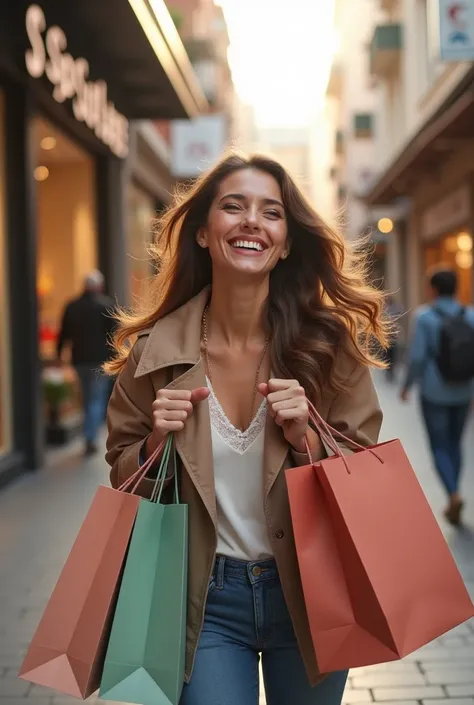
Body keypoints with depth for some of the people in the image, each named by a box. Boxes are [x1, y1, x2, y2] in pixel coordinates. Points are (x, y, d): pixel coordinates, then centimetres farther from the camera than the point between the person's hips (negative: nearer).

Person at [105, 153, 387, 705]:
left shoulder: (329, 344, -10)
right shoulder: (154, 351, -8)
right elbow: (123, 482, 4)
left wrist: (306, 437, -21)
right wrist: (156, 444, -16)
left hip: (306, 593, 1)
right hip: (204, 600, 0)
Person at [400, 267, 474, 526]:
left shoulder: (425, 316, -11)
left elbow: (417, 356, -13)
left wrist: (407, 385, 1)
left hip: (434, 393, -4)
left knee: (439, 446, 6)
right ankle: (452, 501, 22)